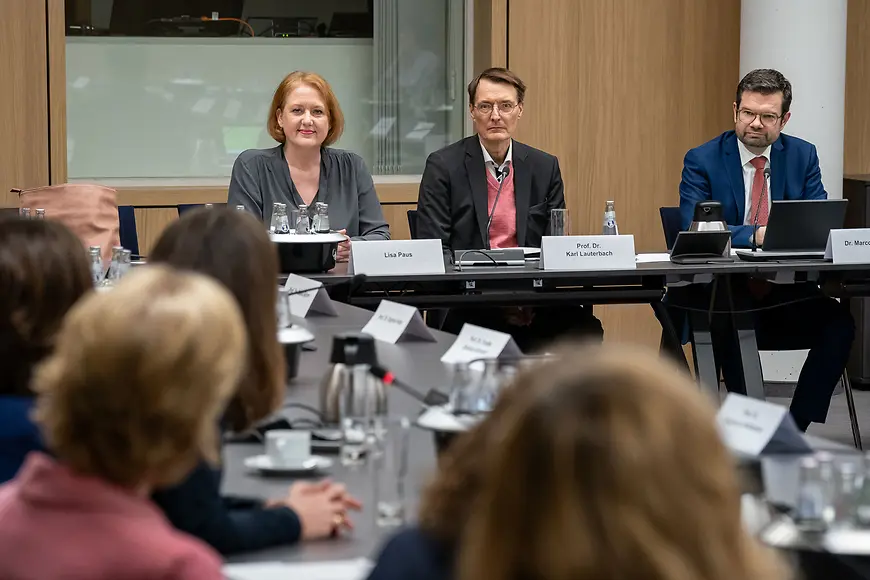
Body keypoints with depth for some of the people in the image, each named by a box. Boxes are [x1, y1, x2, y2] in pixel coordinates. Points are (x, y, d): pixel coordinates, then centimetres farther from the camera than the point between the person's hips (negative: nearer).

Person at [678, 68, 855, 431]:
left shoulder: (803, 156, 8)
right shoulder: (703, 160, -2)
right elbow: (693, 228, -14)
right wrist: (755, 235, -28)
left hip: (785, 291, 3)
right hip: (721, 292, -3)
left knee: (839, 322, -23)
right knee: (734, 324, -35)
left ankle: (795, 427, -14)